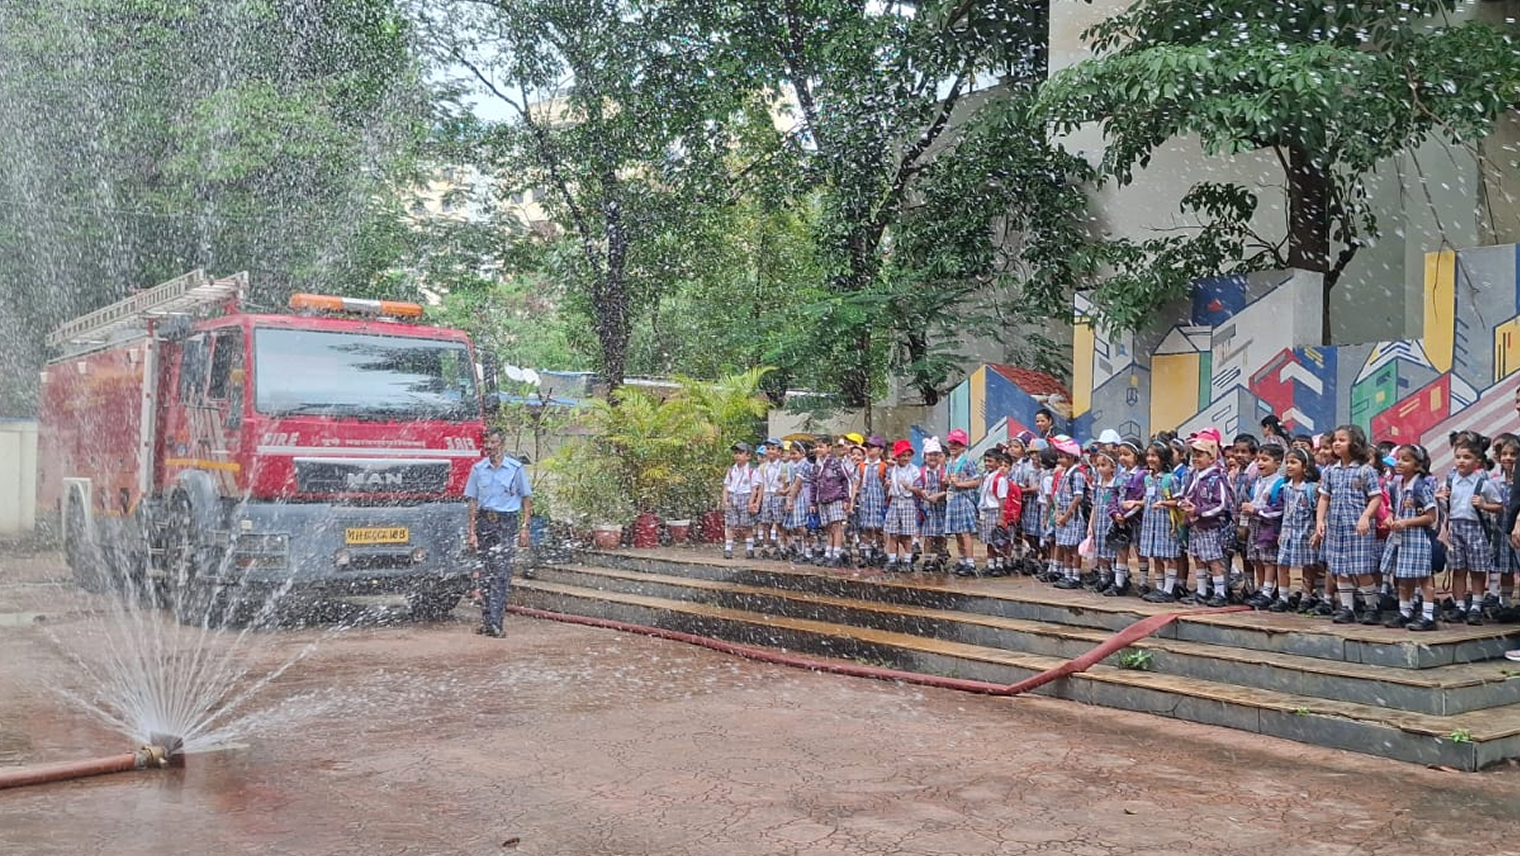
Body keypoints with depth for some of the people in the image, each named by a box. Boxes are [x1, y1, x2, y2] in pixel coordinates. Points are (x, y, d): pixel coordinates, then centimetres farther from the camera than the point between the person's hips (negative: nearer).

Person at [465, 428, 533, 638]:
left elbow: (527, 499, 4)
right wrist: (472, 531, 3)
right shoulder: (478, 469, 8)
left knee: (501, 573, -10)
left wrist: (525, 527, -4)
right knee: (486, 573, 7)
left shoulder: (516, 468, 1)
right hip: (484, 522, 3)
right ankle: (488, 620, 14)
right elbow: (472, 501, 10)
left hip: (507, 522, -3)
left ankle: (494, 621, -12)